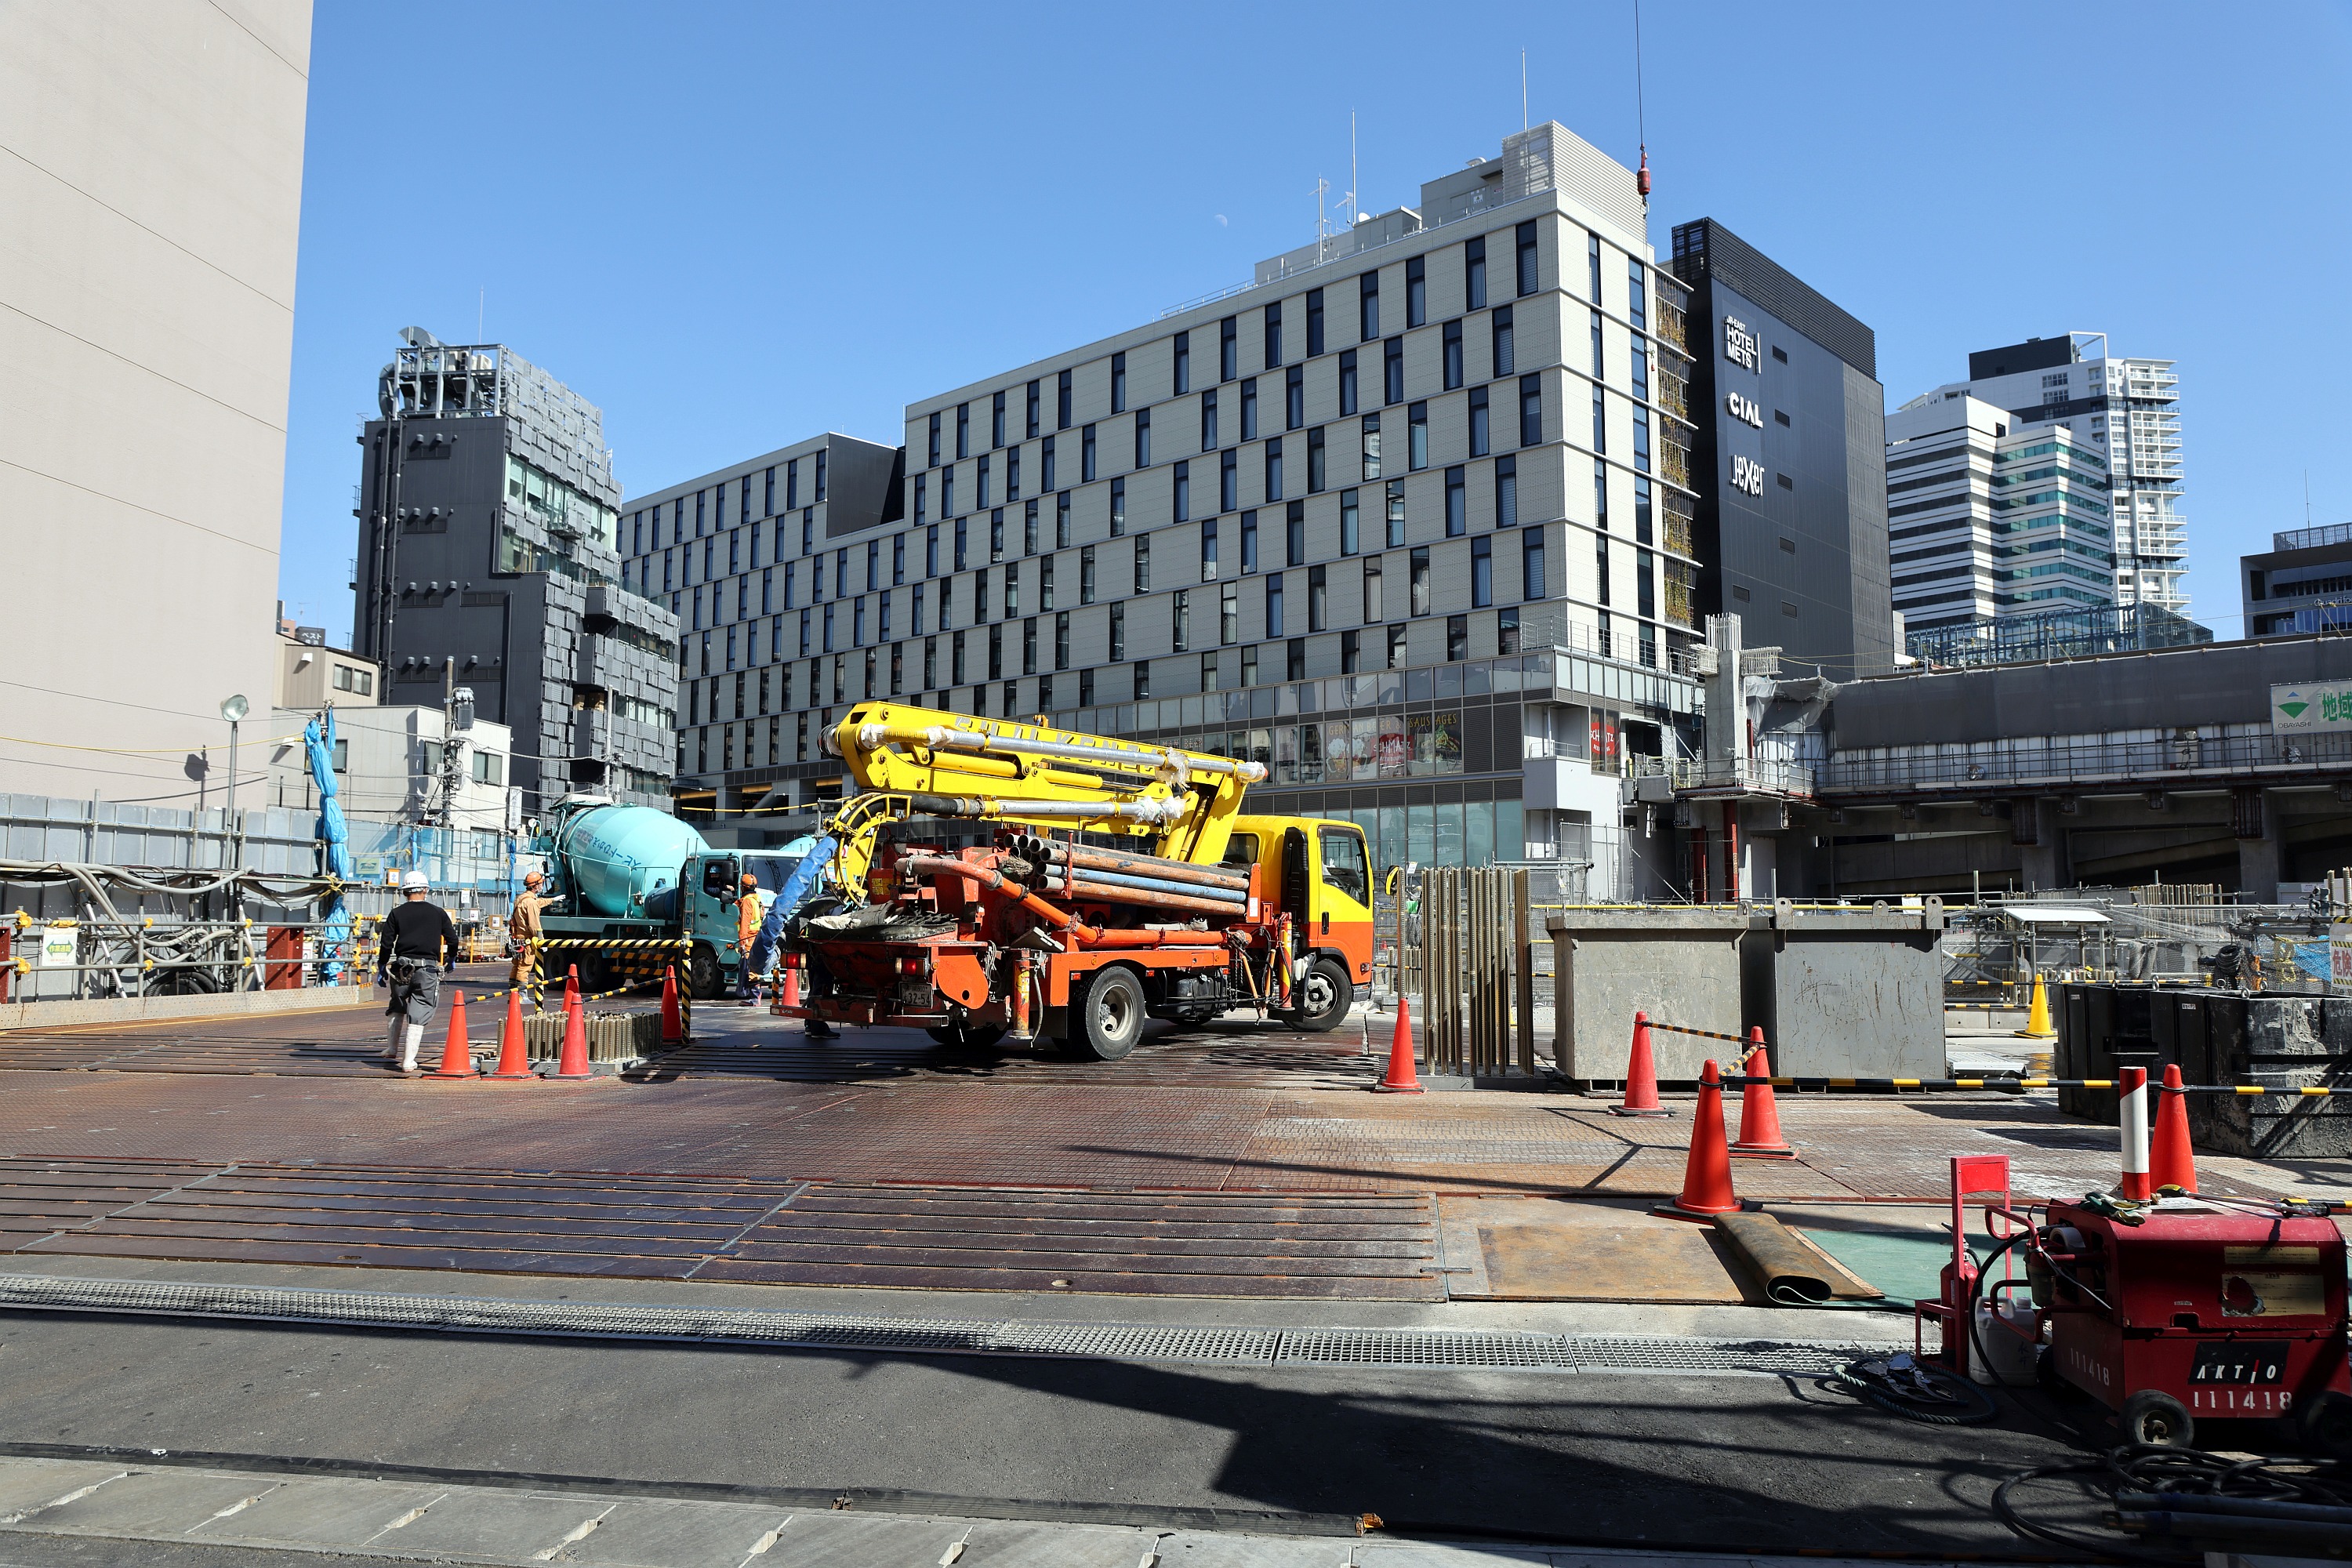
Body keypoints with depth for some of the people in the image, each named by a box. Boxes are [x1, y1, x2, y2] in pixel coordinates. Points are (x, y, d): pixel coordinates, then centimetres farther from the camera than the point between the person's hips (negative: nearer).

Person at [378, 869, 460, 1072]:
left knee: (397, 1008, 24)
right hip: (428, 969, -1)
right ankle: (408, 1061, -5)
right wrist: (451, 960, 24)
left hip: (401, 968, 2)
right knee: (418, 1014, -1)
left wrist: (382, 967, 12)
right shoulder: (438, 913, 3)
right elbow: (453, 939, 7)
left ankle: (392, 1049, 32)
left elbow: (387, 944, 1)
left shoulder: (396, 914, 3)